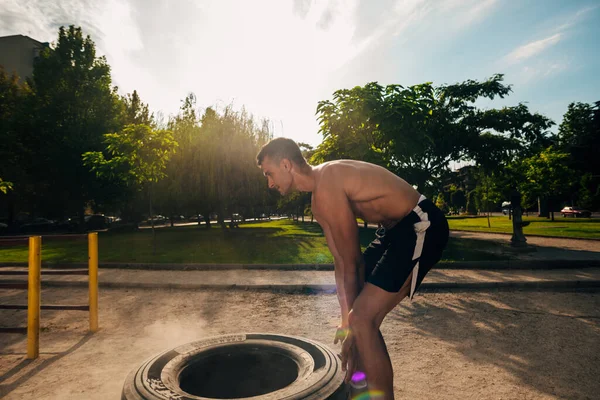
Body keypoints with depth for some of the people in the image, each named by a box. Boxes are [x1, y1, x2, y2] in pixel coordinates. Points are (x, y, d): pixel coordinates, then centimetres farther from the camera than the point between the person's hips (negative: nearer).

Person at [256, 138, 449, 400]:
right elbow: (341, 263, 10)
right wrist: (347, 318, 10)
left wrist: (352, 324, -6)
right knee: (358, 310, 16)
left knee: (363, 319, -14)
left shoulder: (327, 187, -22)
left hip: (420, 227, -10)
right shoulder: (318, 201, 8)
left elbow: (352, 264, -16)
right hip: (397, 228, 10)